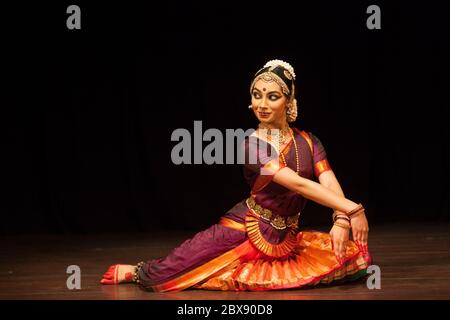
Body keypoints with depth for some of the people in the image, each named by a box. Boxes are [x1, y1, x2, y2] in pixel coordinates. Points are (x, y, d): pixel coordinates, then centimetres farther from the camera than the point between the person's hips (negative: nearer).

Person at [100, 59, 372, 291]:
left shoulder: (308, 142, 1)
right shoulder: (251, 145, -14)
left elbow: (330, 184, -11)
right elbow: (297, 184, -25)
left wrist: (341, 220, -32)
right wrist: (350, 208, -33)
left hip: (286, 238, 5)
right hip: (245, 229, -5)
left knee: (356, 255, -13)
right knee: (165, 273, -15)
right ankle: (137, 272, 23)